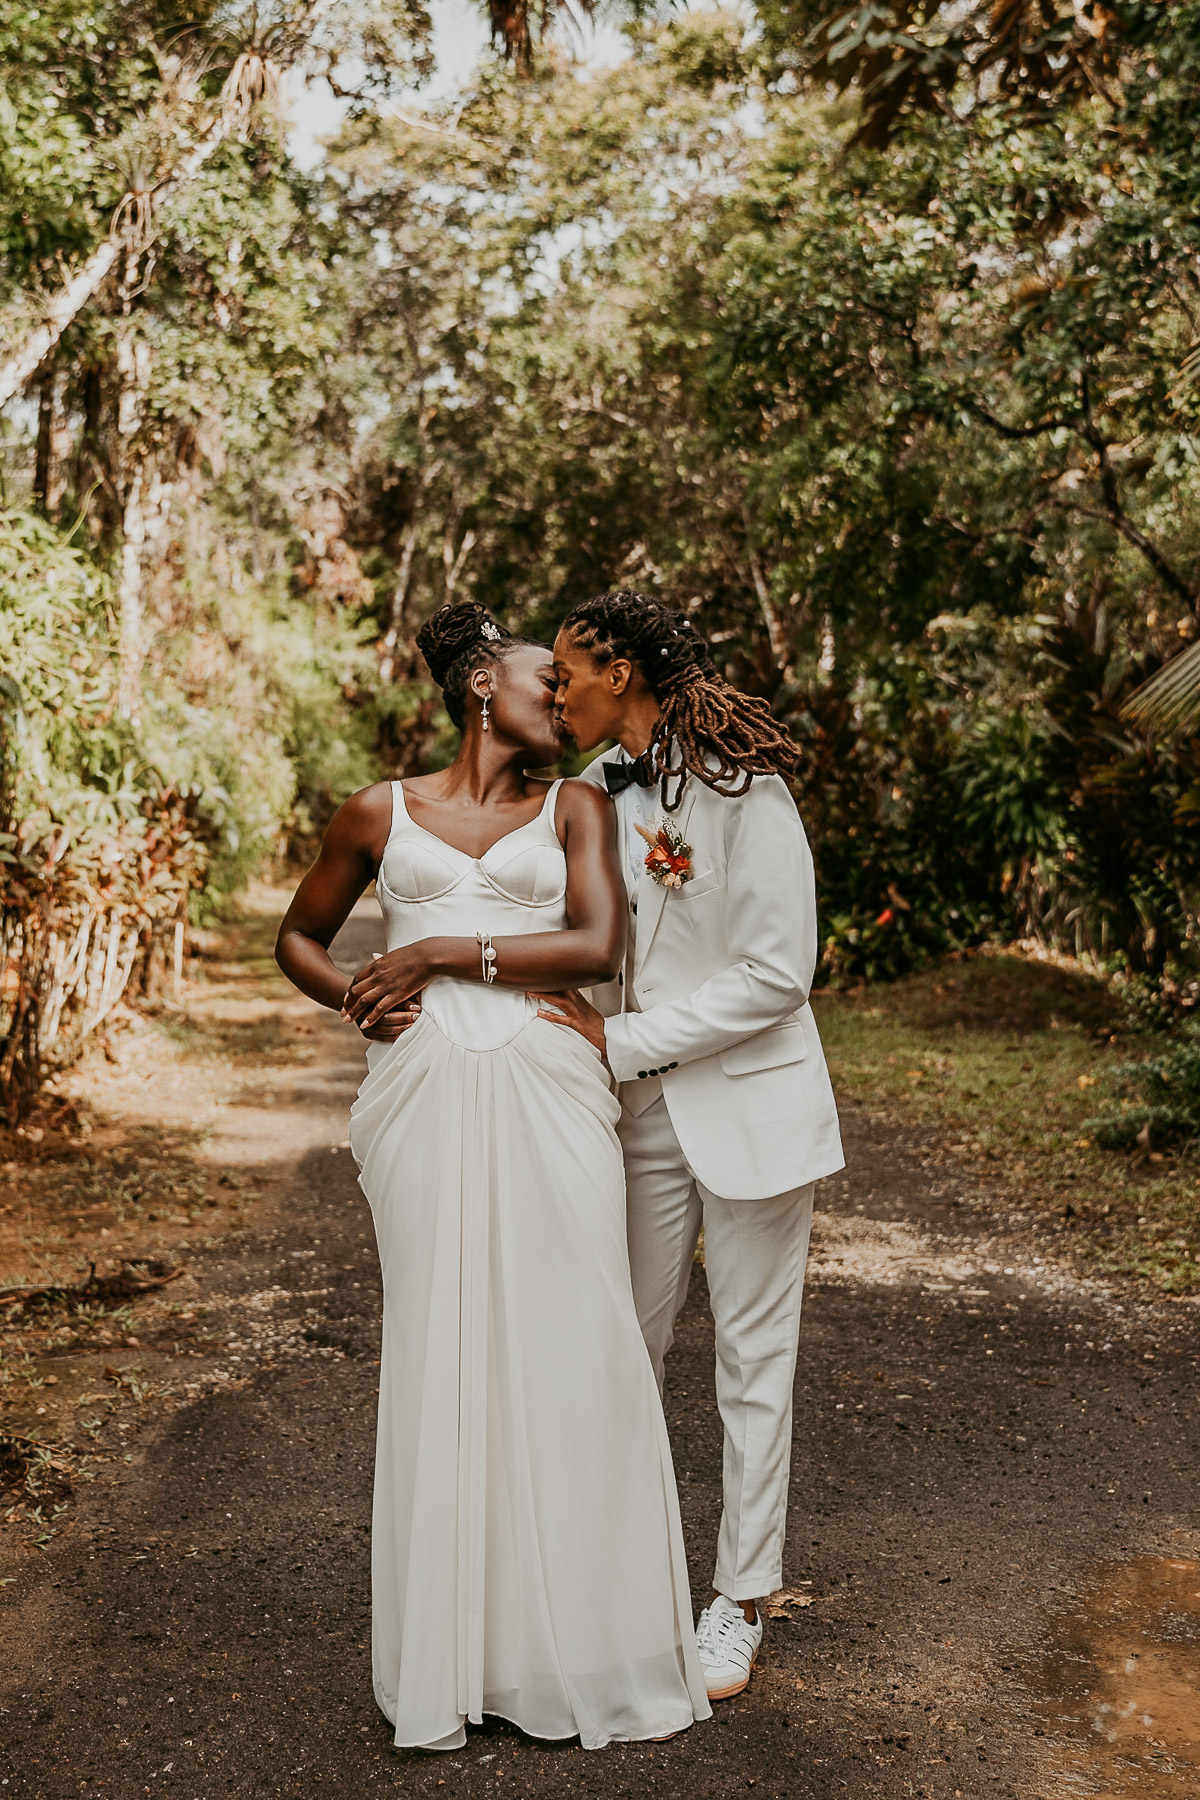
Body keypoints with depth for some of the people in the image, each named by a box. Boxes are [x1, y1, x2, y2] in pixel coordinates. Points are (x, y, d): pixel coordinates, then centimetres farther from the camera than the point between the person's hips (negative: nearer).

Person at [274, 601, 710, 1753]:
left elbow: (598, 947, -3)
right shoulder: (381, 815, 12)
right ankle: (451, 1662, 14)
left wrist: (444, 955, -7)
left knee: (565, 1347, 0)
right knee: (439, 1352, 2)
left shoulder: (573, 808, 11)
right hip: (424, 1096, 0)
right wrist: (352, 997, 0)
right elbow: (298, 937, 21)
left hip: (543, 1095, 0)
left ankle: (577, 1641, 16)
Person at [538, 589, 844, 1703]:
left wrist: (624, 1042, -17)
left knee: (752, 1359, 7)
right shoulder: (595, 792, 5)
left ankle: (737, 1603, 22)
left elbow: (779, 971, -19)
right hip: (643, 1111, 6)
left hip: (749, 1108, -5)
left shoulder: (740, 789, -16)